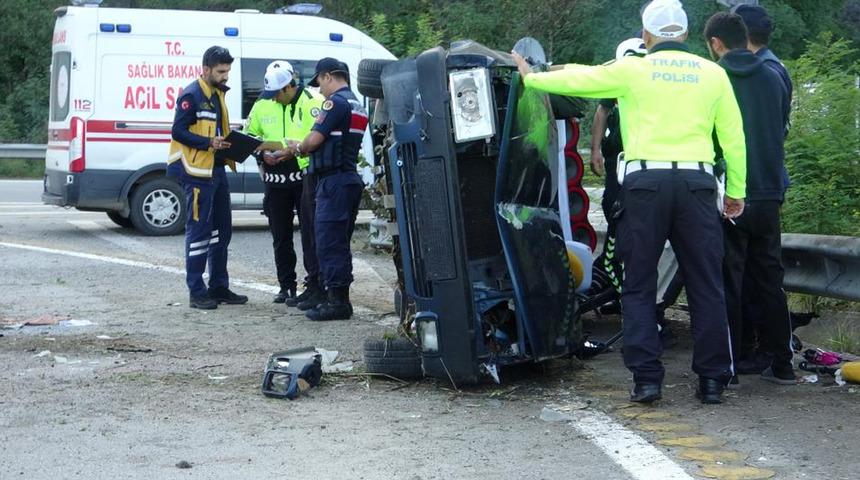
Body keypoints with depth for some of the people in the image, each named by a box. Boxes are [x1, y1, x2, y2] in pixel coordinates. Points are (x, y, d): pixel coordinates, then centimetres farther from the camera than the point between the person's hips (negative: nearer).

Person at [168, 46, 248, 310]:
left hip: (216, 169, 9)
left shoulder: (218, 94, 17)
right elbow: (178, 131, -17)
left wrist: (231, 143, 5)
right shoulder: (192, 95, -11)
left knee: (221, 229, 13)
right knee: (199, 230, -6)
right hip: (196, 172, -9)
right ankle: (197, 292, -2)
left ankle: (219, 287, 23)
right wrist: (209, 143, -25)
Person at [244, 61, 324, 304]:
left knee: (310, 234, -4)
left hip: (305, 177, -5)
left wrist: (293, 152, -24)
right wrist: (262, 153, 0)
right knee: (281, 238, 12)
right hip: (275, 181, 5)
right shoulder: (263, 105, 7)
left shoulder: (313, 103, -9)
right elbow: (249, 136, 18)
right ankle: (287, 286, 22)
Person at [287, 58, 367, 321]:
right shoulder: (357, 105, 19)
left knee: (329, 243, -7)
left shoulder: (336, 102, -12)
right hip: (350, 178, 10)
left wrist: (298, 148, 7)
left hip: (333, 181, -10)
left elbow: (314, 141, -14)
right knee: (339, 244, 14)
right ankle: (339, 299, 19)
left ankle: (336, 302, -5)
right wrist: (303, 147, 19)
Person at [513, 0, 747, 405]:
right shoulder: (713, 74, 10)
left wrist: (530, 77, 27)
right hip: (697, 181, 2)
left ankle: (646, 378, 1)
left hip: (645, 181, -1)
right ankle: (713, 380, 7)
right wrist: (736, 191, 18)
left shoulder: (633, 70, 4)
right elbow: (733, 138, 10)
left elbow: (575, 80, 10)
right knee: (706, 286, 7)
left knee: (639, 286, 7)